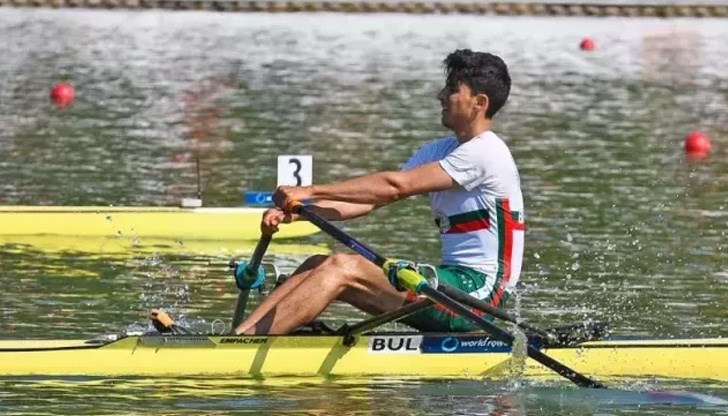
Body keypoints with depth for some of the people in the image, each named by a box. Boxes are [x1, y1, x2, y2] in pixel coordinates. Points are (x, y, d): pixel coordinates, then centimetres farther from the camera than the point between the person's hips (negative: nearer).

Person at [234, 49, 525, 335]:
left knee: (342, 268, -19)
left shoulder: (485, 152, -12)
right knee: (319, 266, -1)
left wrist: (311, 191, -18)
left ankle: (248, 340, -24)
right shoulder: (439, 151, 17)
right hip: (458, 282, 9)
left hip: (478, 290, -9)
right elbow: (370, 200, 7)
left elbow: (394, 187, -18)